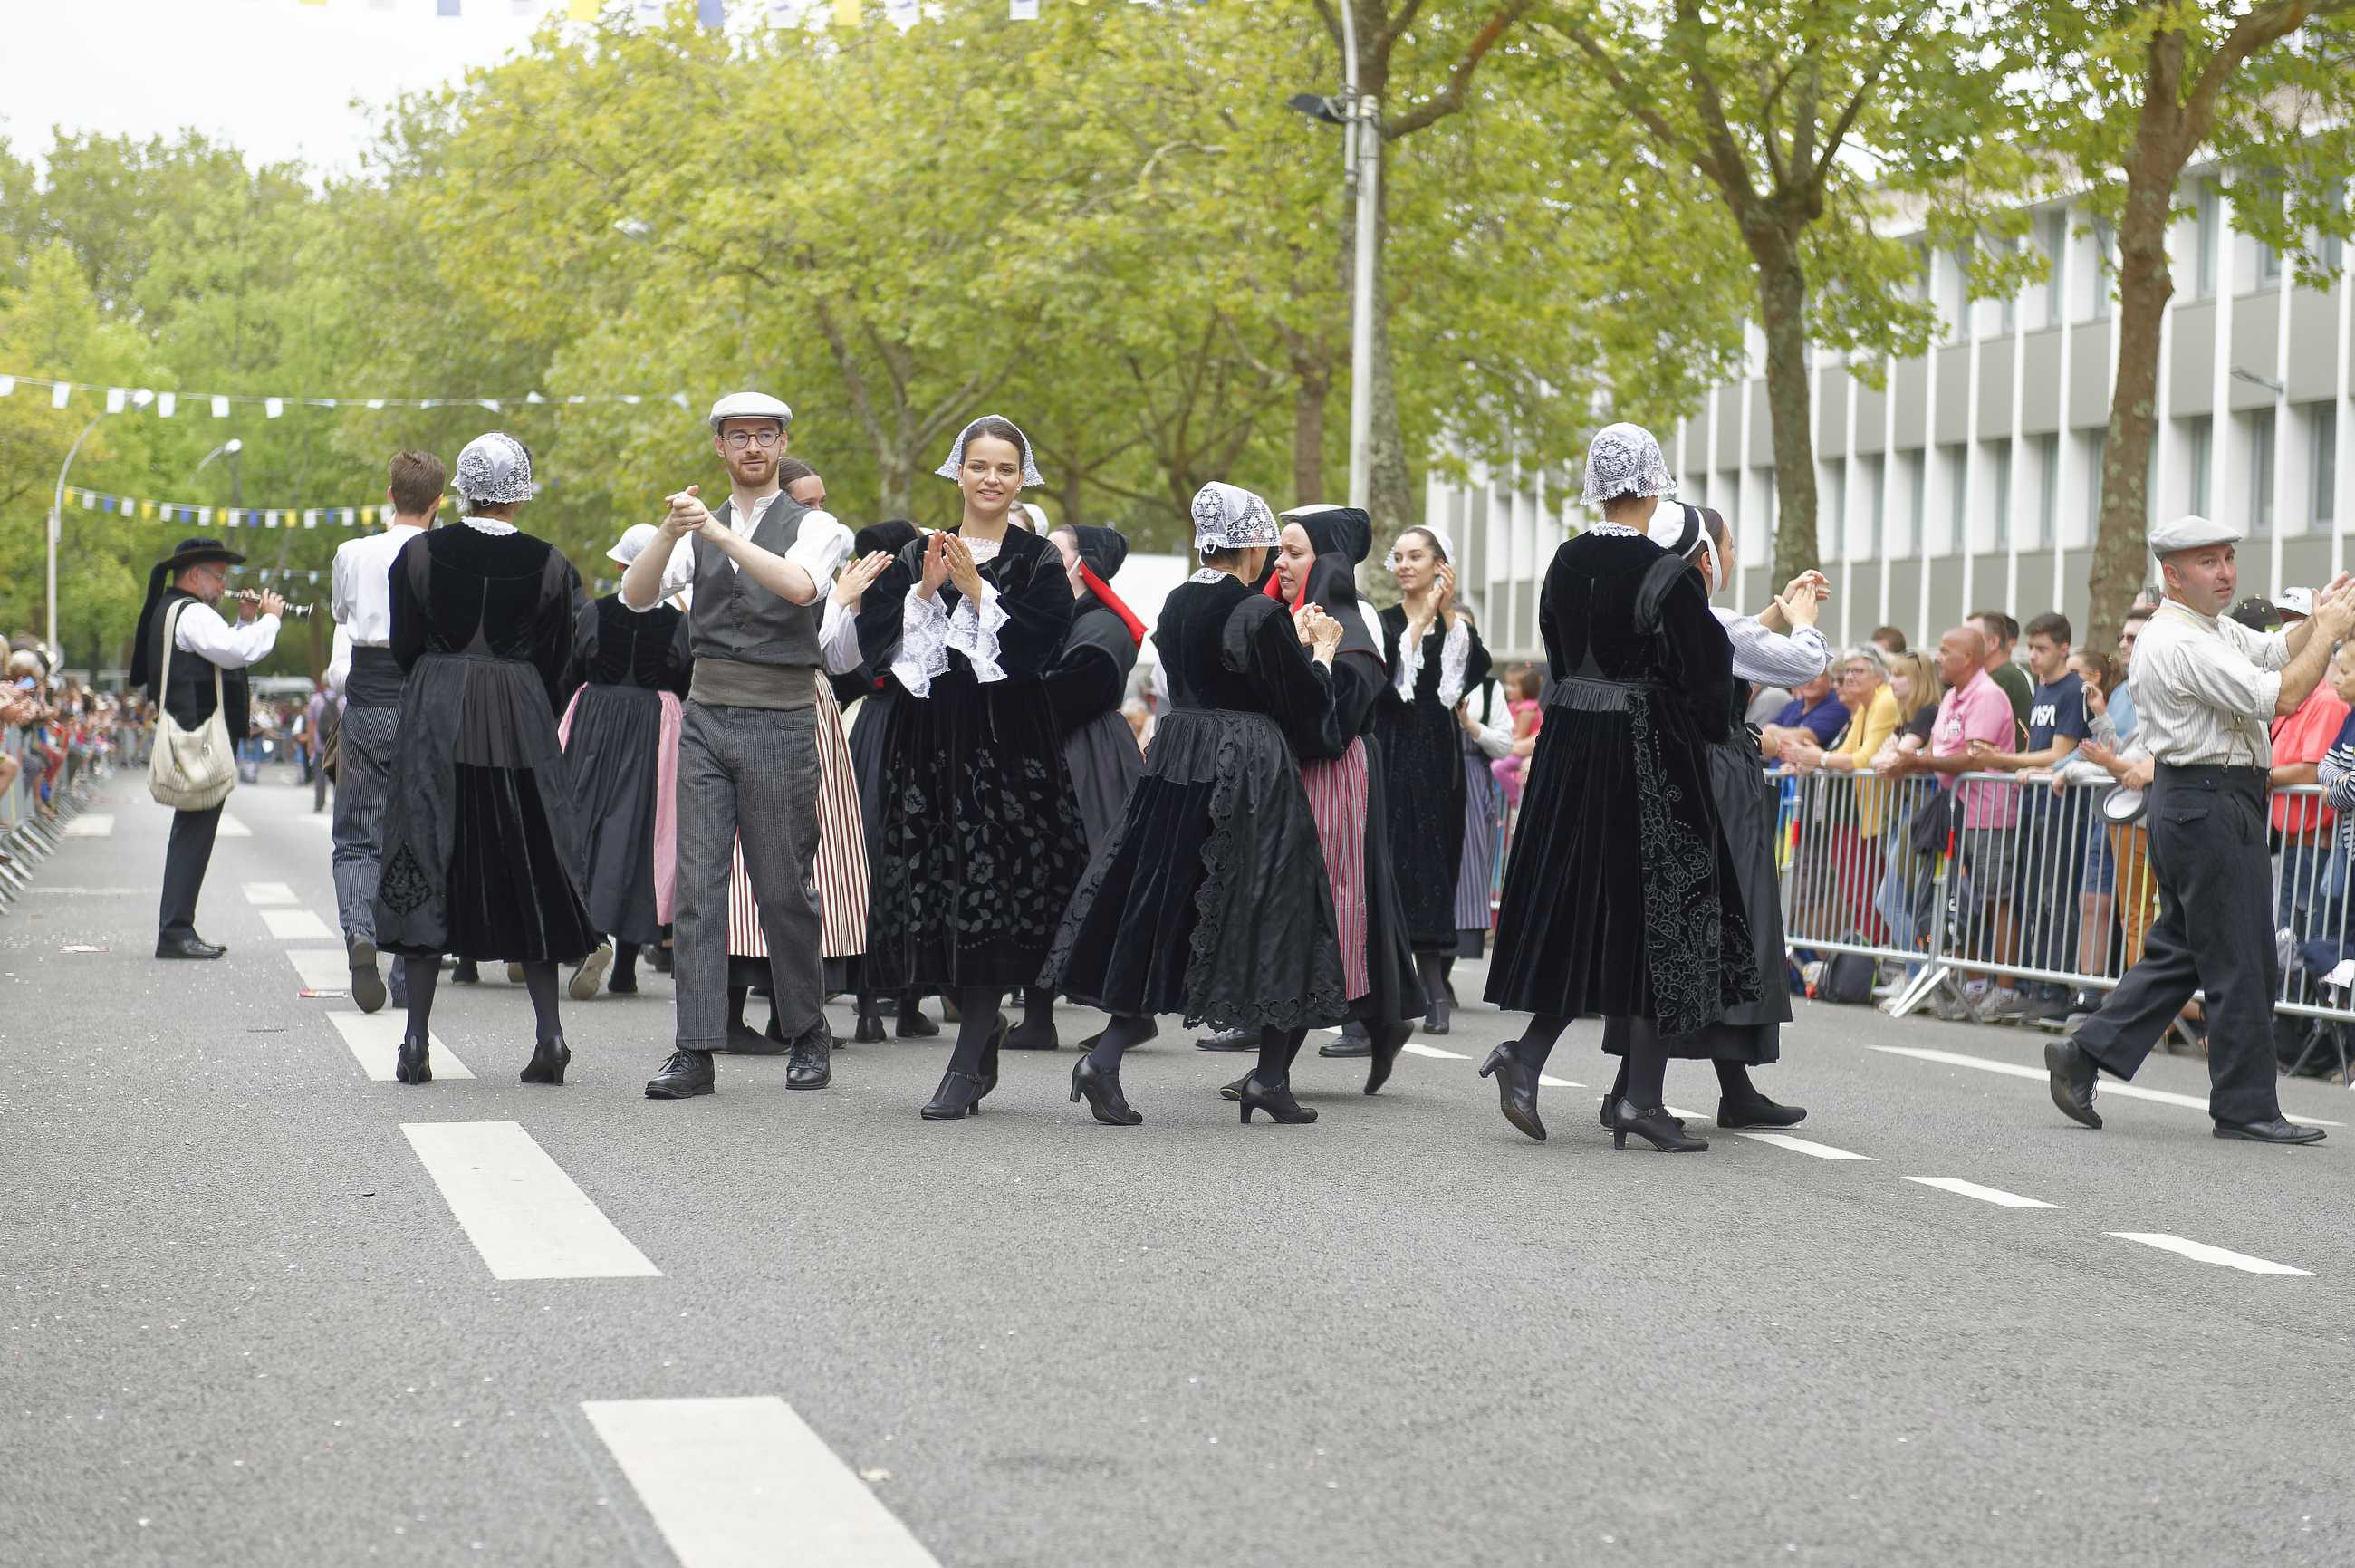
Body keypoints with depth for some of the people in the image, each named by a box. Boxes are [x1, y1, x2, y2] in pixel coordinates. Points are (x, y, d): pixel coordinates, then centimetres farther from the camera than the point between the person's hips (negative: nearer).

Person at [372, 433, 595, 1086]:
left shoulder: (419, 554, -3)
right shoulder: (549, 566, -2)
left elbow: (405, 648, 4)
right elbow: (557, 667, 2)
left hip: (435, 722, 0)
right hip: (522, 728, 0)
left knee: (426, 872, 4)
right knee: (527, 872, 8)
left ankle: (417, 1042, 1)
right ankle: (549, 1031, 0)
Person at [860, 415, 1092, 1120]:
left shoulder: (1039, 561, 3)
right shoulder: (917, 555, 12)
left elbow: (1039, 646, -10)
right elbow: (876, 639, 2)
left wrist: (977, 590, -14)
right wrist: (924, 590, -11)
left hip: (1007, 741, -3)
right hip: (928, 740, 4)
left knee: (990, 893, -9)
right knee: (934, 891, 4)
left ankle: (967, 1066, -6)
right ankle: (985, 1028, 26)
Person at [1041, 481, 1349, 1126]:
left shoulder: (1177, 603, 7)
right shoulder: (1260, 613, -14)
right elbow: (1302, 704, -9)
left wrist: (1293, 640, 24)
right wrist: (1322, 651, 8)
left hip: (1176, 760, 7)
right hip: (1249, 776, -6)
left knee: (1160, 908, 10)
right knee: (1274, 913, 6)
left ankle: (1104, 1059, -2)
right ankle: (1270, 1076, 7)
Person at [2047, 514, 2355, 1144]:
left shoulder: (2211, 630, 17)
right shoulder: (2181, 643, -18)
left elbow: (2279, 650, 16)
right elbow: (2282, 695, -22)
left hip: (2187, 807, 11)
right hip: (2210, 804, -11)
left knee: (2179, 951, 14)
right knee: (2242, 963, -4)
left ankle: (2084, 1055, 13)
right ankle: (2246, 1106, 2)